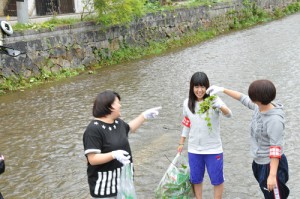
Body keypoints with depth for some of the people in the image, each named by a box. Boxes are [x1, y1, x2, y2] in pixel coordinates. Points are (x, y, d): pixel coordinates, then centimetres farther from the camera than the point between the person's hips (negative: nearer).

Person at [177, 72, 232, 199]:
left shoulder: (214, 100, -13)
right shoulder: (187, 103, -1)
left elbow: (229, 115, -30)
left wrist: (219, 106, -51)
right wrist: (181, 143, 14)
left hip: (213, 149, -3)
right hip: (194, 149, 3)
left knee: (217, 179, 10)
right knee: (196, 179, 16)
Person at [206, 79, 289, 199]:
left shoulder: (275, 120, -30)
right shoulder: (259, 107, -6)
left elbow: (276, 149, -28)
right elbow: (243, 98, 13)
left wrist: (272, 175, -27)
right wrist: (223, 90, 13)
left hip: (271, 164, -9)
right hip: (259, 162, 9)